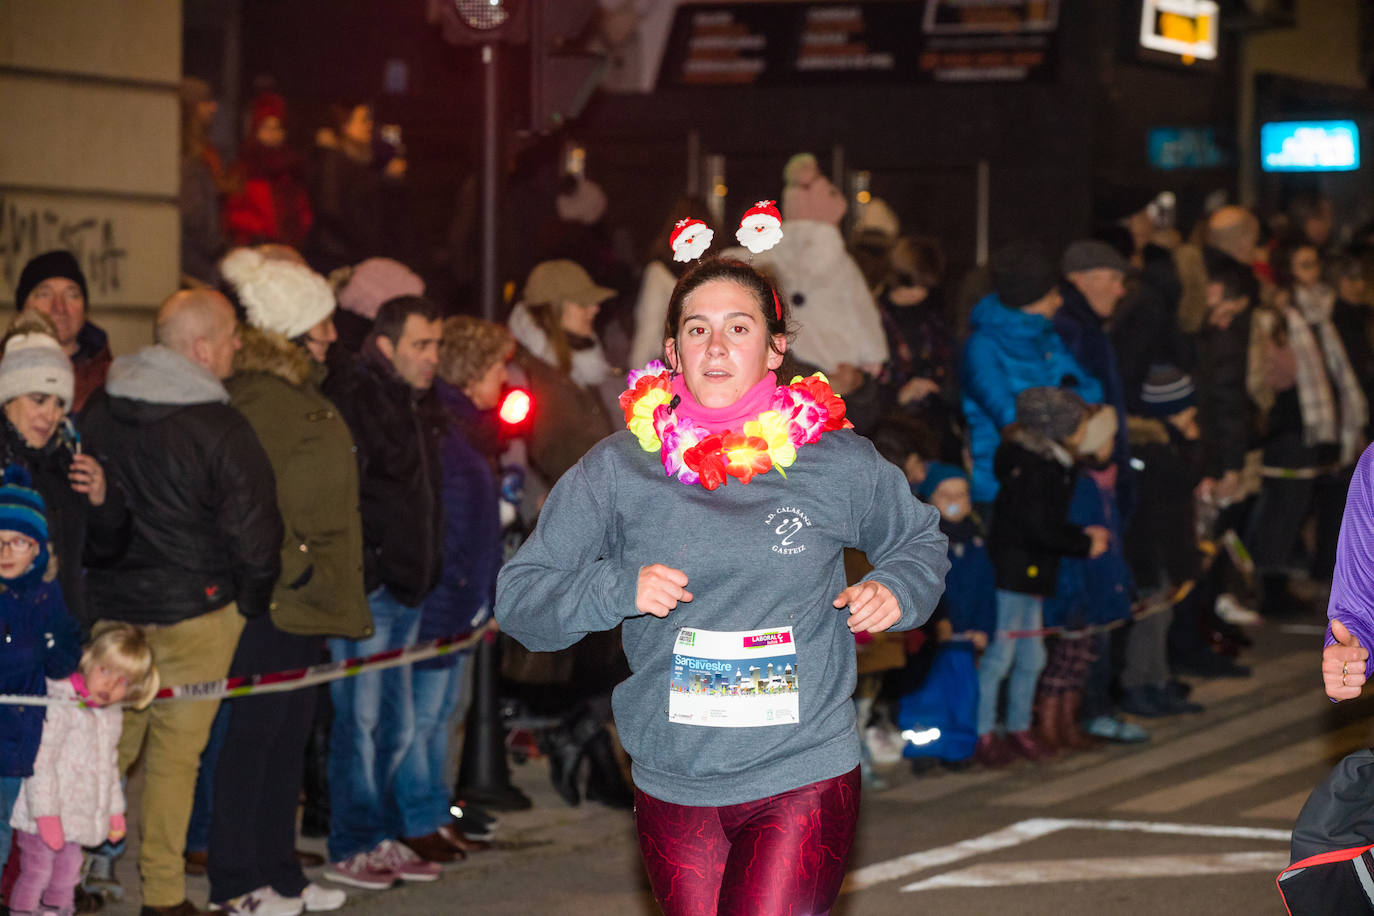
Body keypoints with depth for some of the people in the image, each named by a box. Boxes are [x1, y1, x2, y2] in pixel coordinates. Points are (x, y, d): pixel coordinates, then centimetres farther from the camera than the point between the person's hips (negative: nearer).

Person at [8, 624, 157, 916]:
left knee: (67, 876, 17)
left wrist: (115, 813, 22)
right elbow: (40, 763, -22)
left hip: (76, 820, 8)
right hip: (42, 820, -8)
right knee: (36, 874, -1)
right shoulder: (58, 707, -19)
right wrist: (46, 816, -24)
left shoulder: (112, 716, 9)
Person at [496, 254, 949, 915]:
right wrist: (618, 588, -15)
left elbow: (918, 539, 20)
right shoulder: (617, 470, 0)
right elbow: (519, 599, 2)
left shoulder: (837, 462, 1)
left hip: (804, 779, -2)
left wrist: (894, 592, -1)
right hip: (672, 785, 2)